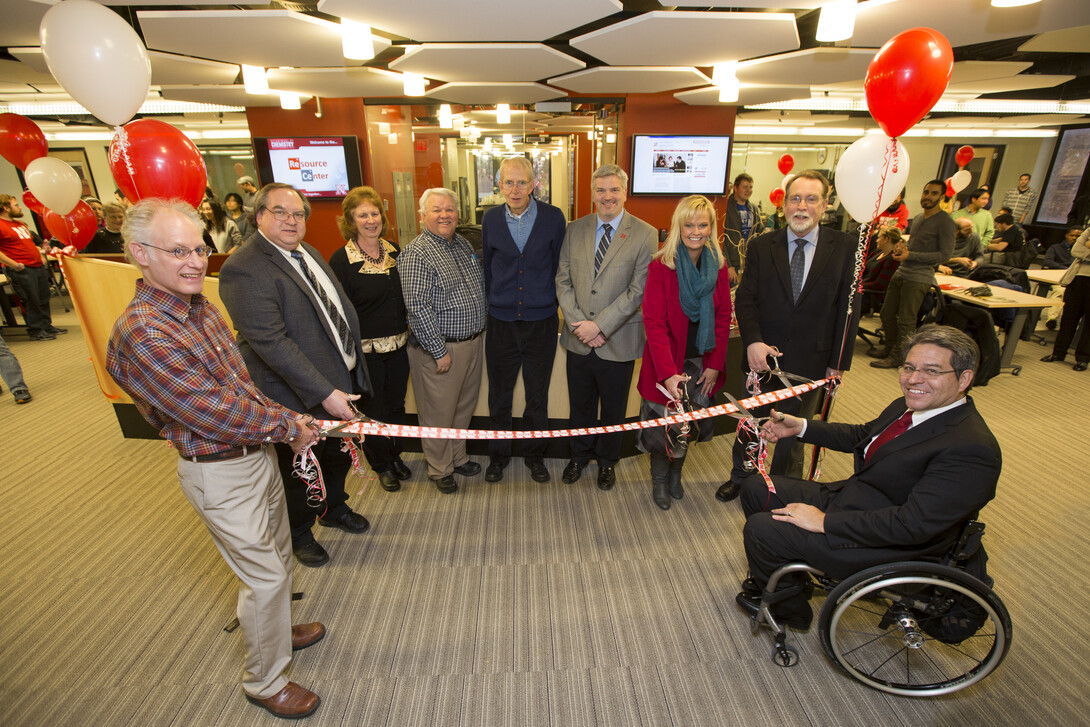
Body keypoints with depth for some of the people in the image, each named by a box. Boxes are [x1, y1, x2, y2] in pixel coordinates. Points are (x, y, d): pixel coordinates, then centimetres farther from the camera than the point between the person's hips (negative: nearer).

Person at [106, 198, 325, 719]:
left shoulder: (200, 307, 3)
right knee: (264, 575, 6)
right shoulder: (143, 334, -26)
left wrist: (288, 420, -1)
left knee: (276, 555, 26)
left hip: (258, 452, 9)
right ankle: (264, 681, 31)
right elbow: (214, 415, -26)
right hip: (219, 473, -8)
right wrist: (286, 427, -13)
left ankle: (274, 630, 52)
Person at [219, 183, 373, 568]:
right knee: (299, 471, 16)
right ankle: (298, 533, 42)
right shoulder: (244, 269, -22)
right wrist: (324, 393, -29)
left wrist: (353, 370, 13)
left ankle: (333, 507, 54)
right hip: (299, 399, -8)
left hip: (341, 384, 8)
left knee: (339, 455, 27)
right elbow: (271, 342, -28)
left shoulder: (309, 254, 7)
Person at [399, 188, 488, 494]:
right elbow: (417, 306, -20)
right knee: (439, 413, 7)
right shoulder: (416, 253, -15)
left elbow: (480, 286, 20)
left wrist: (482, 328, 15)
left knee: (464, 407, 20)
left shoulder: (463, 244, 10)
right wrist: (440, 351, -20)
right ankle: (440, 469, 27)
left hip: (473, 342, 8)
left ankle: (458, 457, 39)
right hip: (440, 347, -7)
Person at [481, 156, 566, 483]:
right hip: (501, 322, 1)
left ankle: (535, 454, 35)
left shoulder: (553, 218, -5)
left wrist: (559, 308, 3)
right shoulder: (491, 219, 0)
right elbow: (487, 267, 11)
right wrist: (492, 302, 13)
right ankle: (498, 455, 35)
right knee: (499, 395, 13)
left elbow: (560, 267, 2)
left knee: (538, 396, 13)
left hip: (541, 321, -1)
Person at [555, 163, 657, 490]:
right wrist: (578, 323, -11)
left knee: (613, 408, 15)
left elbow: (638, 290, -13)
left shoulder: (645, 234, -7)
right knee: (580, 405, 17)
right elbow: (563, 280, 2)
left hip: (618, 341, -2)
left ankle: (607, 460, 39)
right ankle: (580, 454, 42)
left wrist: (600, 326, -18)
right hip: (578, 339, 3)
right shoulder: (574, 229, 4)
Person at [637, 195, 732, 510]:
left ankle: (675, 473, 40)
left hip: (702, 362, 4)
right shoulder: (661, 266, -13)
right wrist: (668, 372, -23)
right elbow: (654, 324, -16)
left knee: (690, 424, 13)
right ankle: (659, 480, 32)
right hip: (667, 361, -4)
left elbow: (723, 318, 5)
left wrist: (715, 364, -2)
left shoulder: (718, 266, 1)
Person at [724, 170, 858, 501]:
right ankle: (740, 478, 43)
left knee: (794, 430, 16)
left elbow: (848, 309, -2)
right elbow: (745, 299, -5)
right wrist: (752, 342, -20)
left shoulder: (845, 248, -3)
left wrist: (839, 362, -4)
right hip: (762, 355, 1)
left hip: (809, 362, -1)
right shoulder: (761, 246, -2)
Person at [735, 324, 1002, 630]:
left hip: (888, 545, -9)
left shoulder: (972, 450, -26)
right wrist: (801, 427, 6)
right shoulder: (910, 407, 2)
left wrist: (825, 522, -25)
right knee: (755, 489, 7)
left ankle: (790, 609, 15)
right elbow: (863, 435, 19)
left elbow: (913, 523, -30)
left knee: (760, 529, -16)